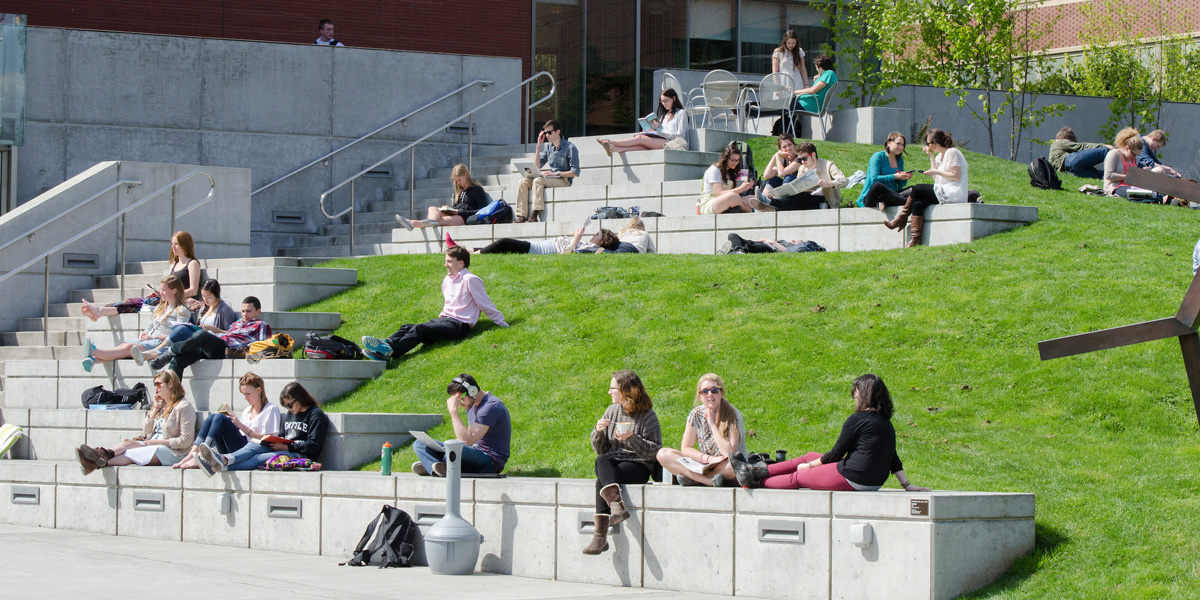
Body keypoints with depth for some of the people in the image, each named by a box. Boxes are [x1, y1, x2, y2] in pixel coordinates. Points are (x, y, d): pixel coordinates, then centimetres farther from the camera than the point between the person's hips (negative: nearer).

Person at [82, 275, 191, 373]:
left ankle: (95, 352, -52)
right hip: (148, 341, 7)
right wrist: (143, 334, 4)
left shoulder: (182, 311, 2)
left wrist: (153, 337, -14)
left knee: (129, 347, -31)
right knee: (123, 346, -24)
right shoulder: (160, 308, 29)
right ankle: (93, 360, -50)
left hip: (162, 343, -7)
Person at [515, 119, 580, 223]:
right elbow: (538, 167, 9)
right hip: (550, 178, 7)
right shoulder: (548, 146, 13)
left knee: (538, 180, -31)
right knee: (523, 182, -14)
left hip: (564, 180, -7)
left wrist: (555, 173, -18)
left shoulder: (570, 148, -7)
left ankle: (534, 216, -36)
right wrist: (539, 146, 3)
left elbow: (575, 172, -12)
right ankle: (521, 216, -24)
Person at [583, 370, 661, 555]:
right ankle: (616, 504, -51)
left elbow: (654, 451, -7)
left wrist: (632, 438, -19)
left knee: (602, 480, -32)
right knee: (601, 461, -32)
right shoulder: (612, 411, 16)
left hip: (638, 467, -5)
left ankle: (600, 535, -42)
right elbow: (600, 450, 16)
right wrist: (598, 431, -4)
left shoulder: (647, 416, 0)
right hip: (612, 466, 5)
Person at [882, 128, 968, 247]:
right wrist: (931, 156, 13)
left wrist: (936, 172, -11)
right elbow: (936, 178, 12)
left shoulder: (952, 152, -6)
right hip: (944, 192, 9)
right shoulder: (940, 155, 22)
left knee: (918, 188, -13)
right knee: (918, 204, -9)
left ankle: (900, 220, 0)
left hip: (953, 194, -9)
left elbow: (956, 176, -13)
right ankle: (915, 239, -16)